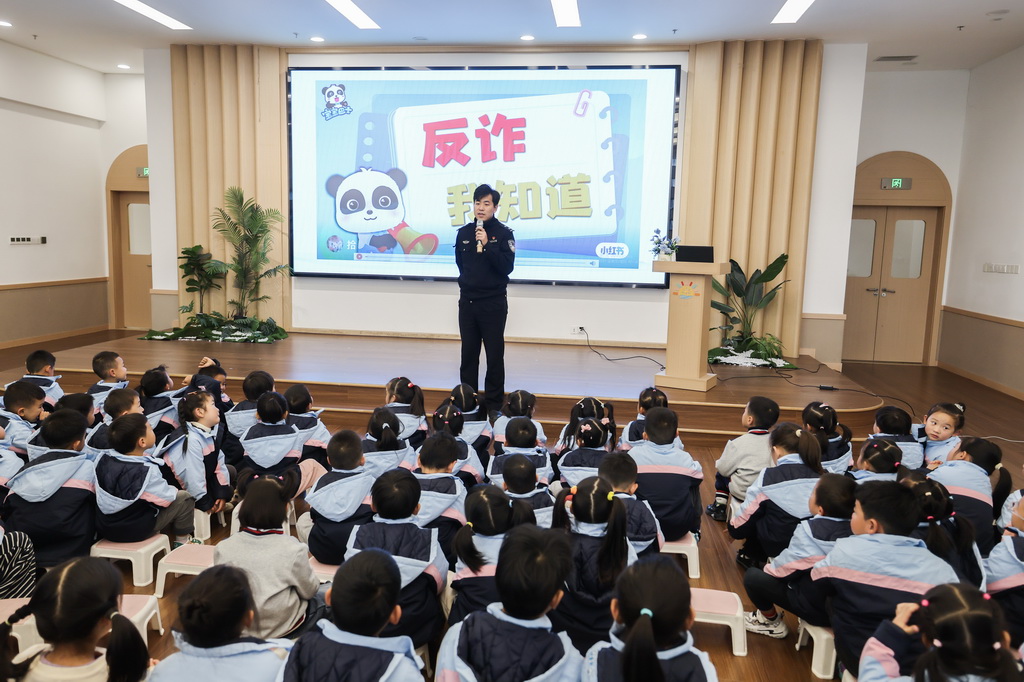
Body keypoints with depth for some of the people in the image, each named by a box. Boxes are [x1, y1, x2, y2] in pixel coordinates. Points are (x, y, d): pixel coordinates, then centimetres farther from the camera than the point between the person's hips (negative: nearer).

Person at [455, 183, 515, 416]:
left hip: (493, 303, -4)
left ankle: (493, 403, 9)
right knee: (468, 353, 10)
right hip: (467, 301, 4)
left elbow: (507, 267, -14)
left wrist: (487, 245, -21)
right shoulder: (464, 233, 7)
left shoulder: (503, 233, -5)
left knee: (495, 355, 0)